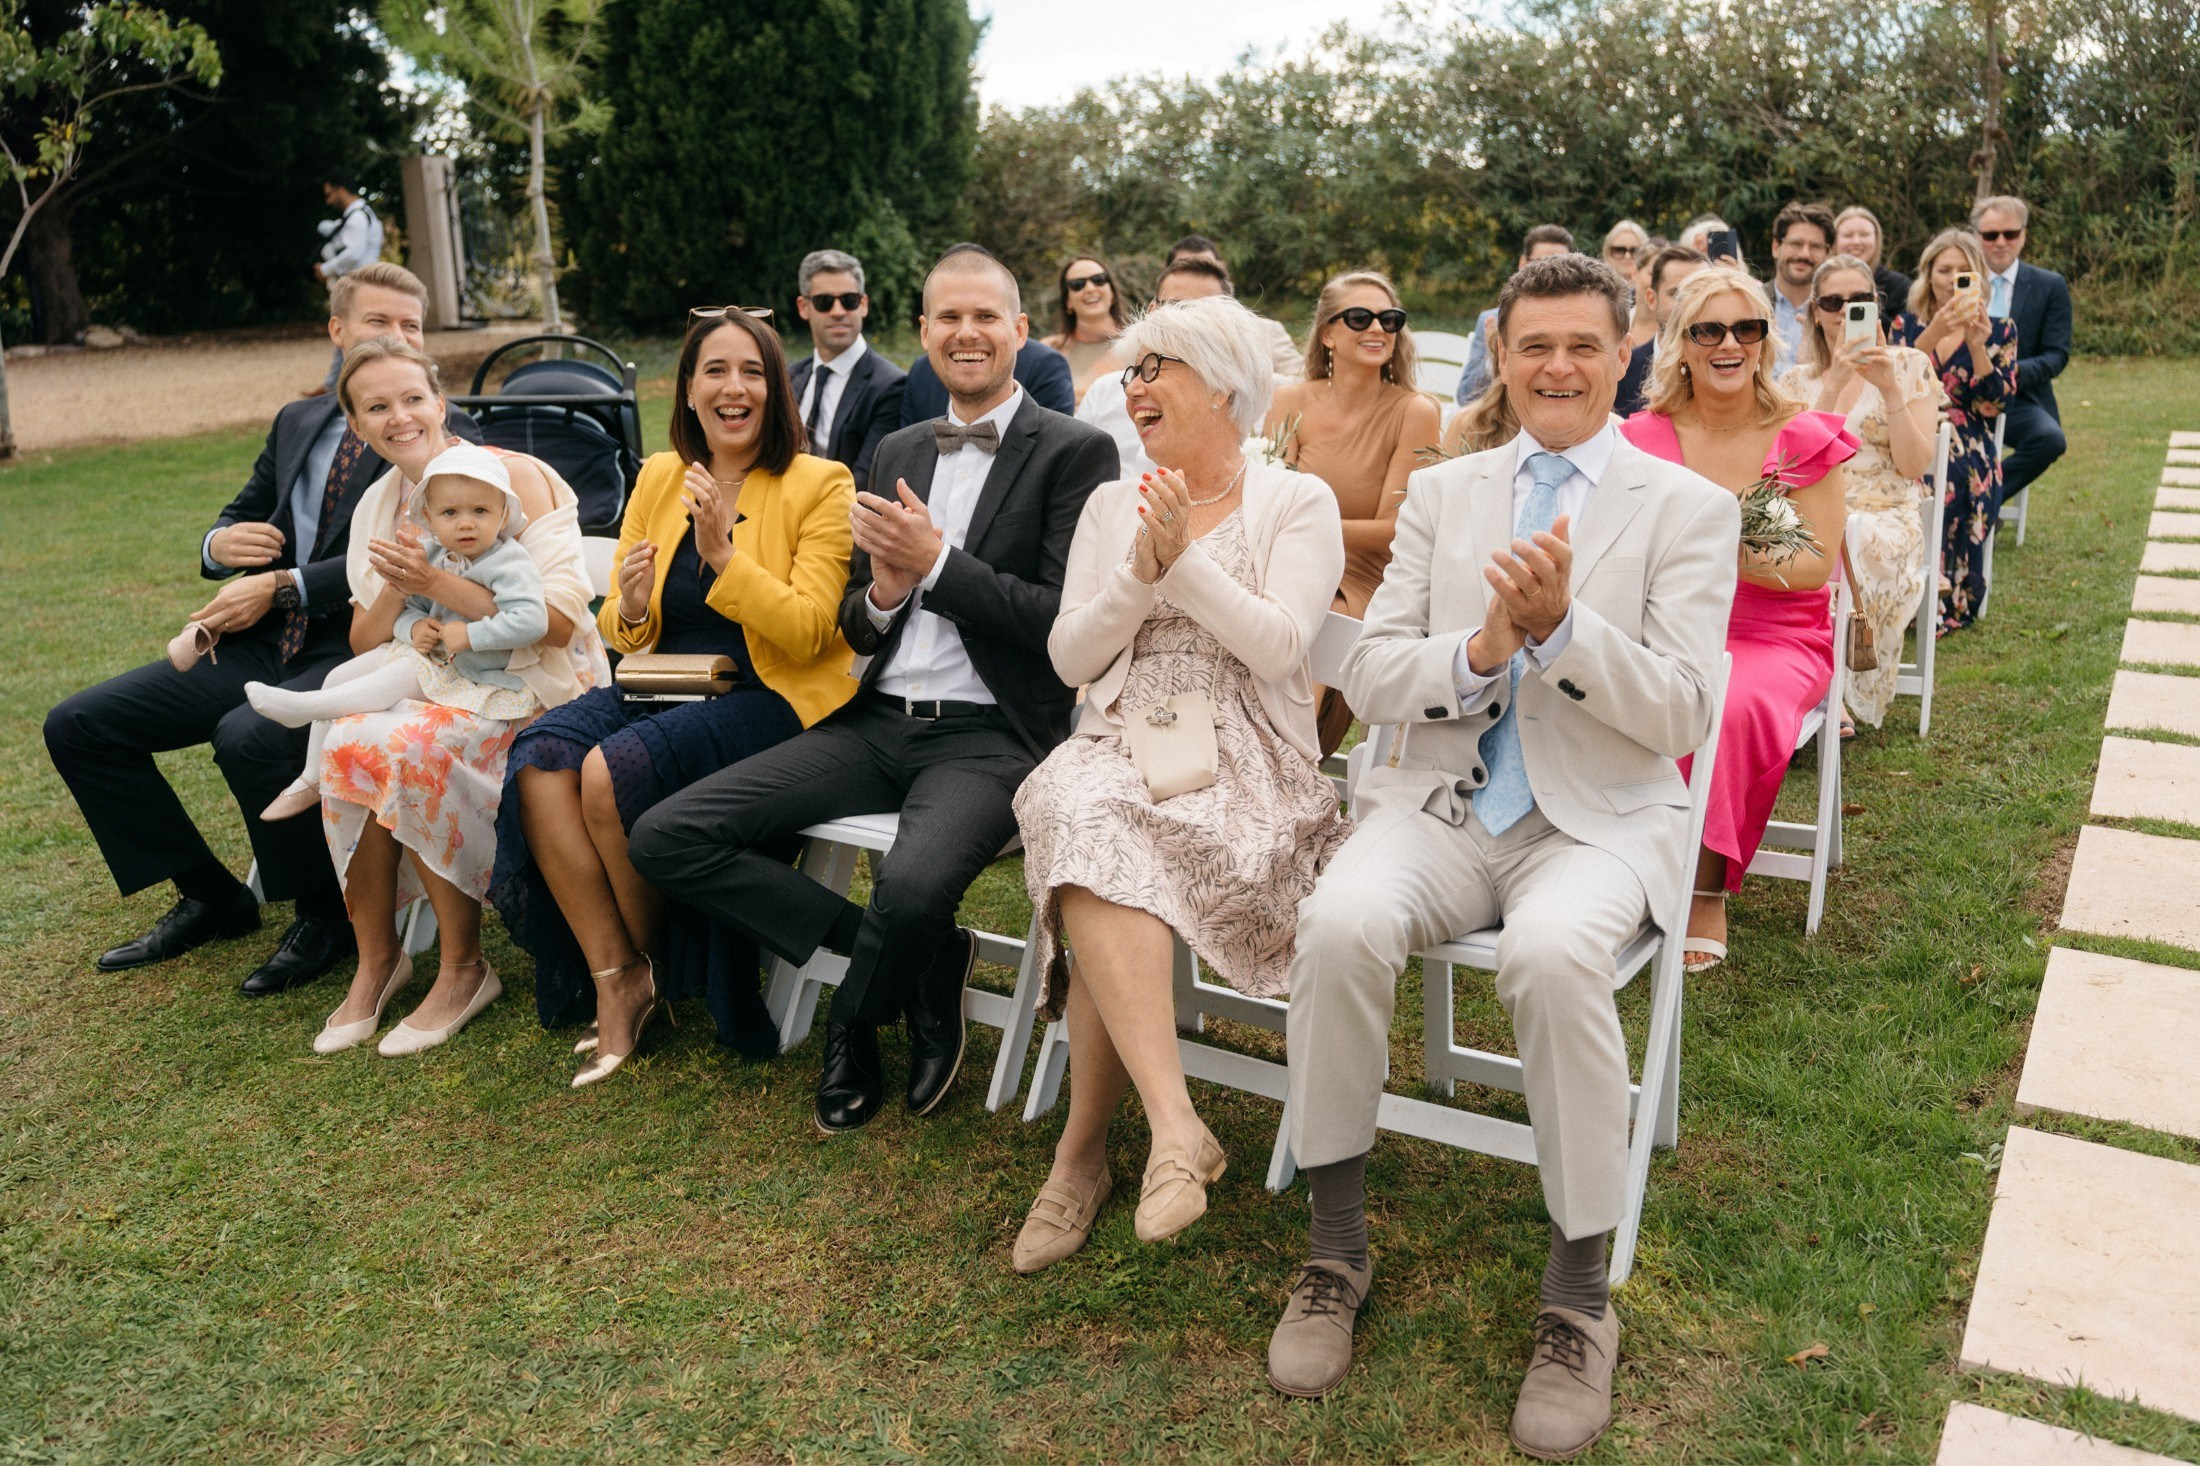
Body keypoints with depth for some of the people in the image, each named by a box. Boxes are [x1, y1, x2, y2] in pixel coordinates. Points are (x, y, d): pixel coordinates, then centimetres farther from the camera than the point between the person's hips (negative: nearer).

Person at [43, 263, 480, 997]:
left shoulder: (447, 437, -4)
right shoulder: (297, 423, 19)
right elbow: (235, 524, 23)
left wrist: (280, 586, -16)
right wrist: (221, 545, -2)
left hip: (359, 647, -7)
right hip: (263, 644, 8)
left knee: (248, 738, -35)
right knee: (78, 726, 1)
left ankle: (325, 915, -9)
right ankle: (211, 898, 13)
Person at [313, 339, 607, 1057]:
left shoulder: (516, 476, -10)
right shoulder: (379, 505, 9)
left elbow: (560, 620, -18)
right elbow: (365, 644, 8)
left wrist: (437, 583, -22)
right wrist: (394, 590, -12)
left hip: (533, 690, -5)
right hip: (436, 688, 5)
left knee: (408, 746, -31)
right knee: (345, 744, -25)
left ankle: (464, 968, -13)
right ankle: (376, 958, -6)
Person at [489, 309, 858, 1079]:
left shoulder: (820, 485, -4)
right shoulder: (659, 477, 11)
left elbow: (806, 632, -13)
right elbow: (621, 631, 14)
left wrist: (723, 554, -21)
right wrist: (630, 610, -10)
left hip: (770, 697, -5)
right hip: (664, 687, 6)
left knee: (613, 769, -28)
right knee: (539, 757, -22)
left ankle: (654, 964, -3)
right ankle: (614, 979, -14)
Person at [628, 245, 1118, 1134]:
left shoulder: (1075, 451, -1)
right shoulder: (897, 453, 18)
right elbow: (852, 629, 18)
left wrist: (936, 563, -13)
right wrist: (882, 594, -6)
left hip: (990, 735, -6)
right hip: (877, 724, 7)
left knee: (911, 886, -37)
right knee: (664, 839, -8)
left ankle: (855, 1028, 2)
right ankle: (924, 966, -3)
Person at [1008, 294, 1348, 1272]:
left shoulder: (1298, 503, 7)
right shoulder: (1113, 503, 20)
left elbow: (1278, 646, -8)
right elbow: (1070, 657, 9)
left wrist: (1186, 555, -12)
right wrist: (1141, 569, -5)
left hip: (1246, 760, -3)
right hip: (1120, 746, 3)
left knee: (1105, 878, -33)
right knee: (1091, 825, -34)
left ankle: (1083, 1145, -21)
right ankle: (1173, 1127, -38)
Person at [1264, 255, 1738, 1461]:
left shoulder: (1689, 508, 4)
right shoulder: (1441, 492, 13)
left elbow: (1681, 715, -5)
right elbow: (1368, 678, 6)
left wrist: (1563, 626, -20)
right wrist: (1481, 650, -13)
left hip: (1600, 818, -2)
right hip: (1442, 802, 3)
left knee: (1554, 953, -35)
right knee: (1339, 924, -29)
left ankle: (1578, 1296, -15)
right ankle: (1337, 1248, -8)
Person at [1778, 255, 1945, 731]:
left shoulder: (1909, 366, 8)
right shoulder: (1798, 379, 14)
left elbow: (1914, 465, -3)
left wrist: (1889, 389, -12)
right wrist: (1834, 383, -12)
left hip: (1886, 518, -2)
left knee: (1847, 546, -38)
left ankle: (1843, 691, -23)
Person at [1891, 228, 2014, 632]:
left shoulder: (2000, 330, 12)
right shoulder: (1907, 325, 14)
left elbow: (1998, 404, -1)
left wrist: (1977, 345, -11)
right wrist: (1934, 334, -16)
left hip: (1968, 459, -1)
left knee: (1944, 480, -35)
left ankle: (1946, 600, -23)